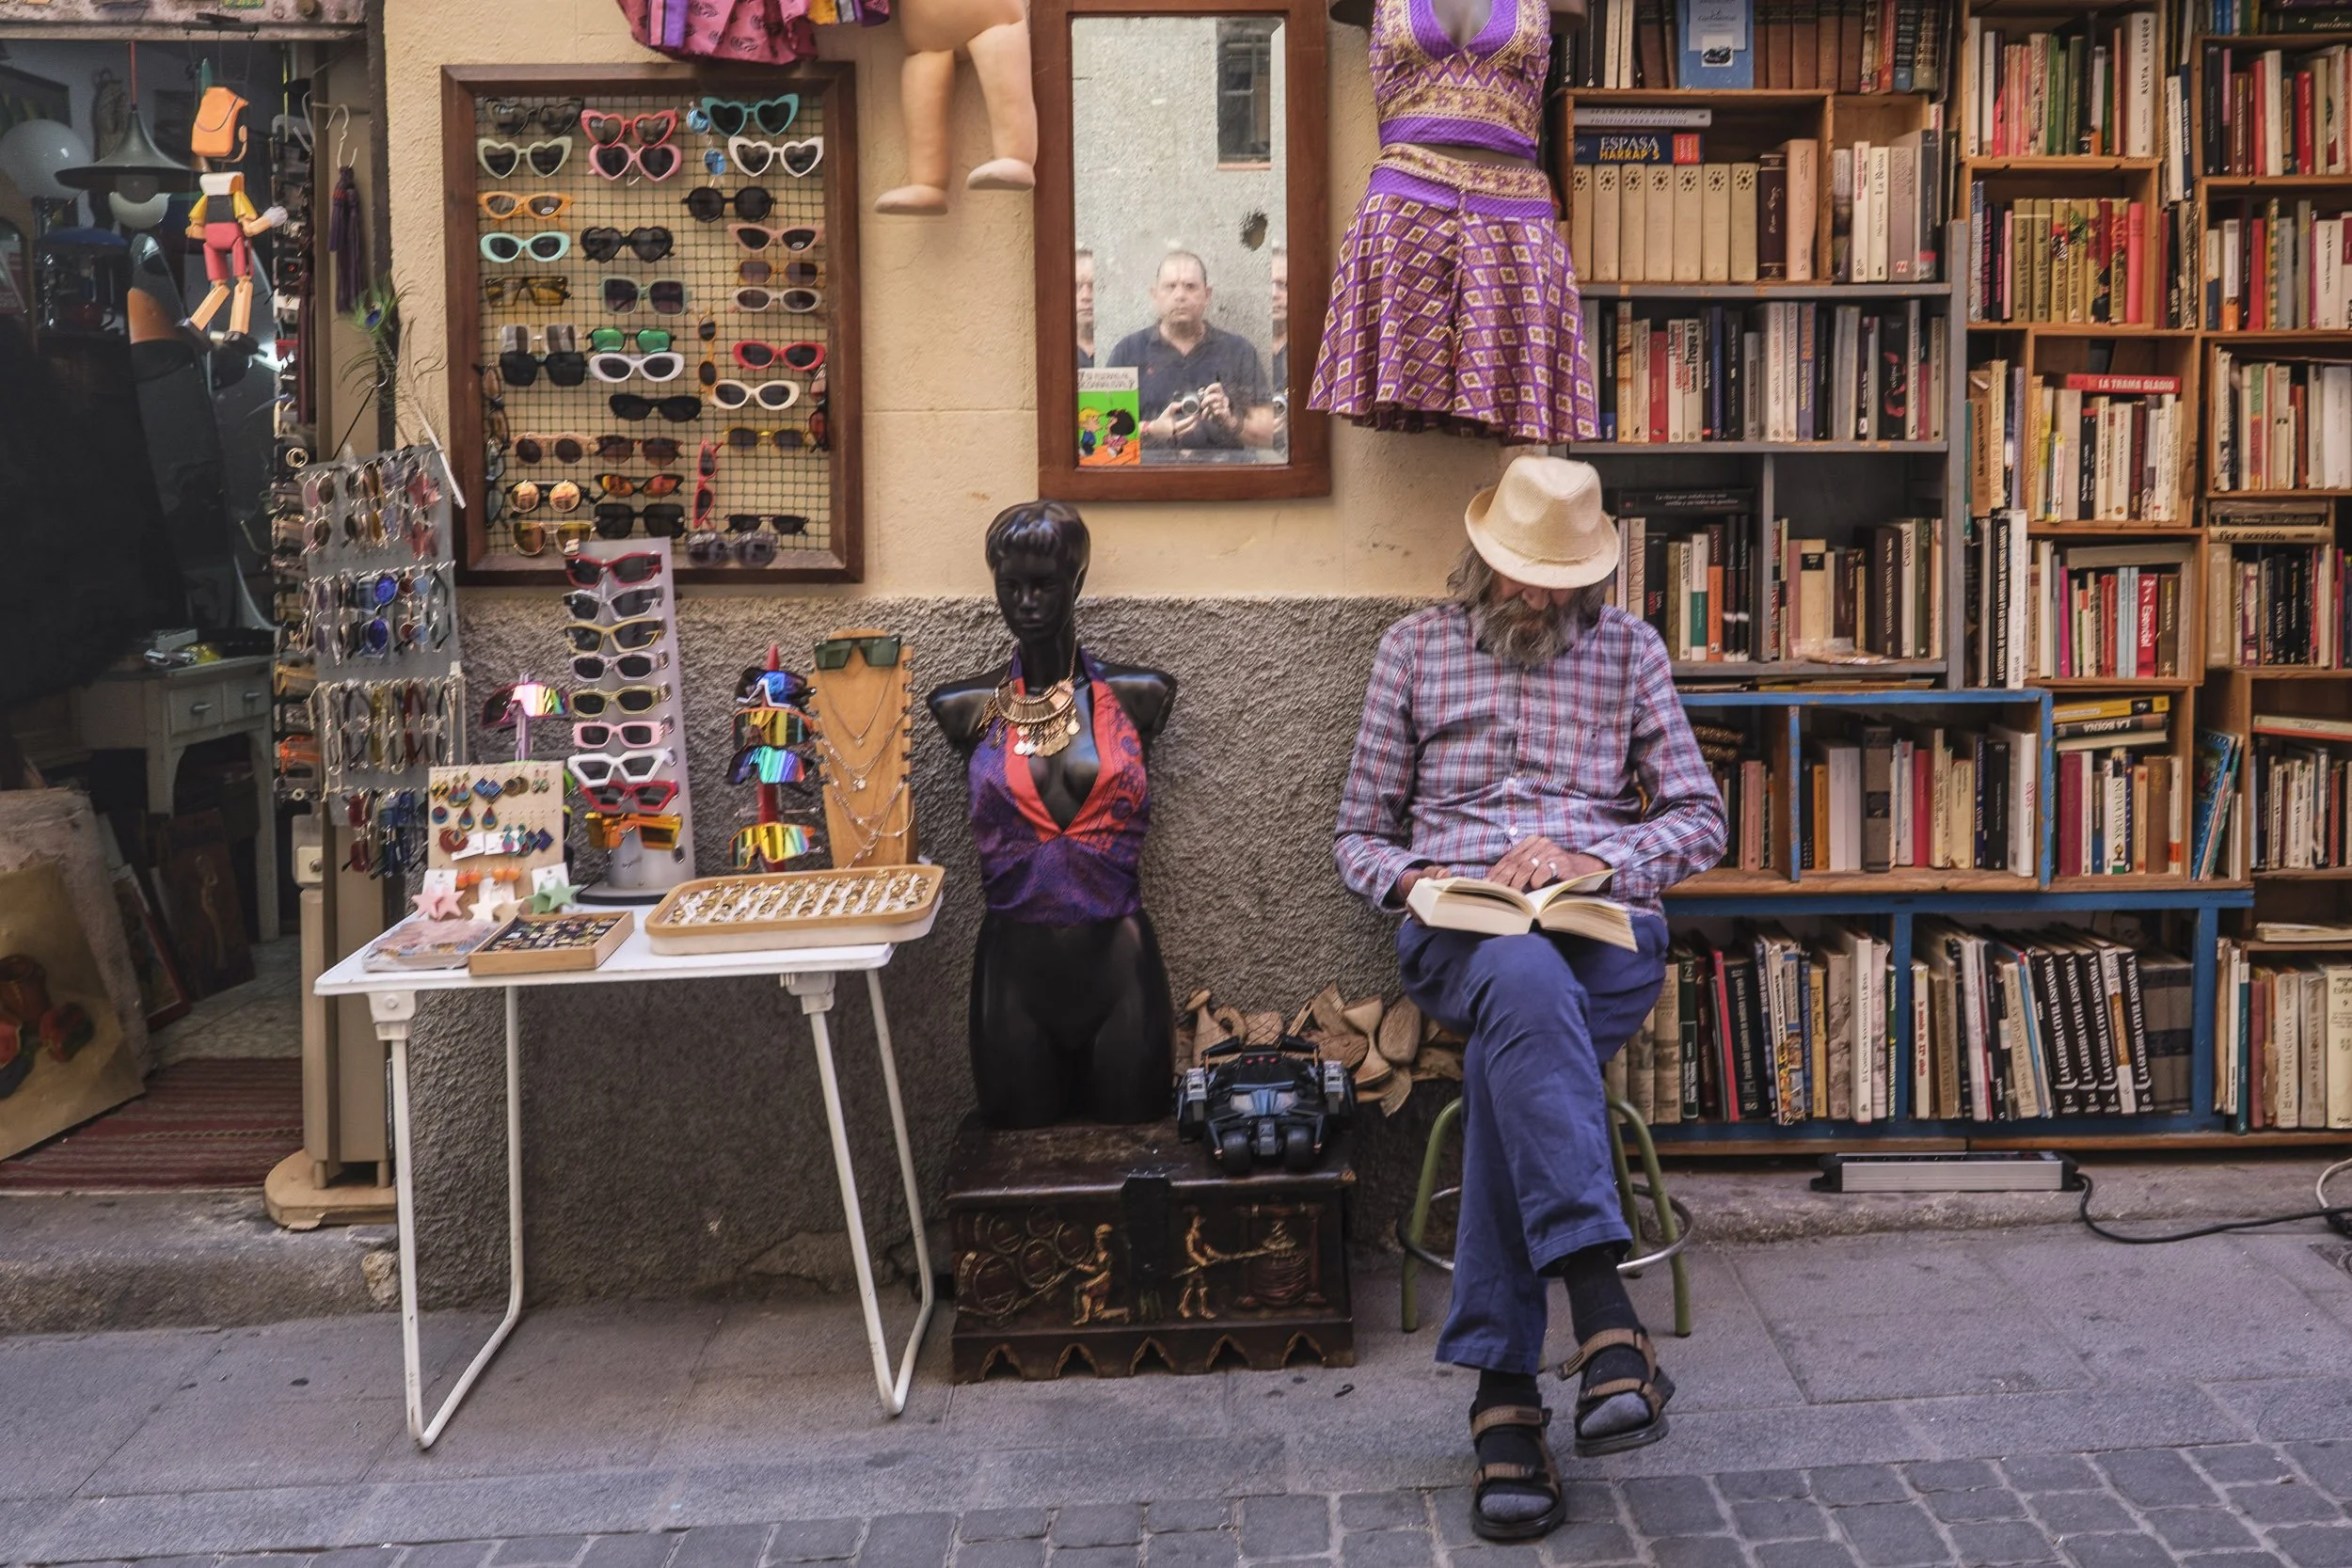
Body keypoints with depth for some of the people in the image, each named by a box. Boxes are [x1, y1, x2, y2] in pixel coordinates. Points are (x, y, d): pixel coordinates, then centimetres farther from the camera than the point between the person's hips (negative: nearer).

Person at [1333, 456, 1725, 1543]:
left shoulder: (1629, 651, 16)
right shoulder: (1414, 647, 16)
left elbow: (1700, 822, 12)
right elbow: (1360, 837, 17)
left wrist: (1593, 859, -8)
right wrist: (1412, 881, -7)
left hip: (1605, 930, 1)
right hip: (1456, 931, 0)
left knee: (1508, 1054, -36)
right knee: (1526, 979, -40)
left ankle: (1504, 1393, -36)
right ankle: (1606, 1319, -49)